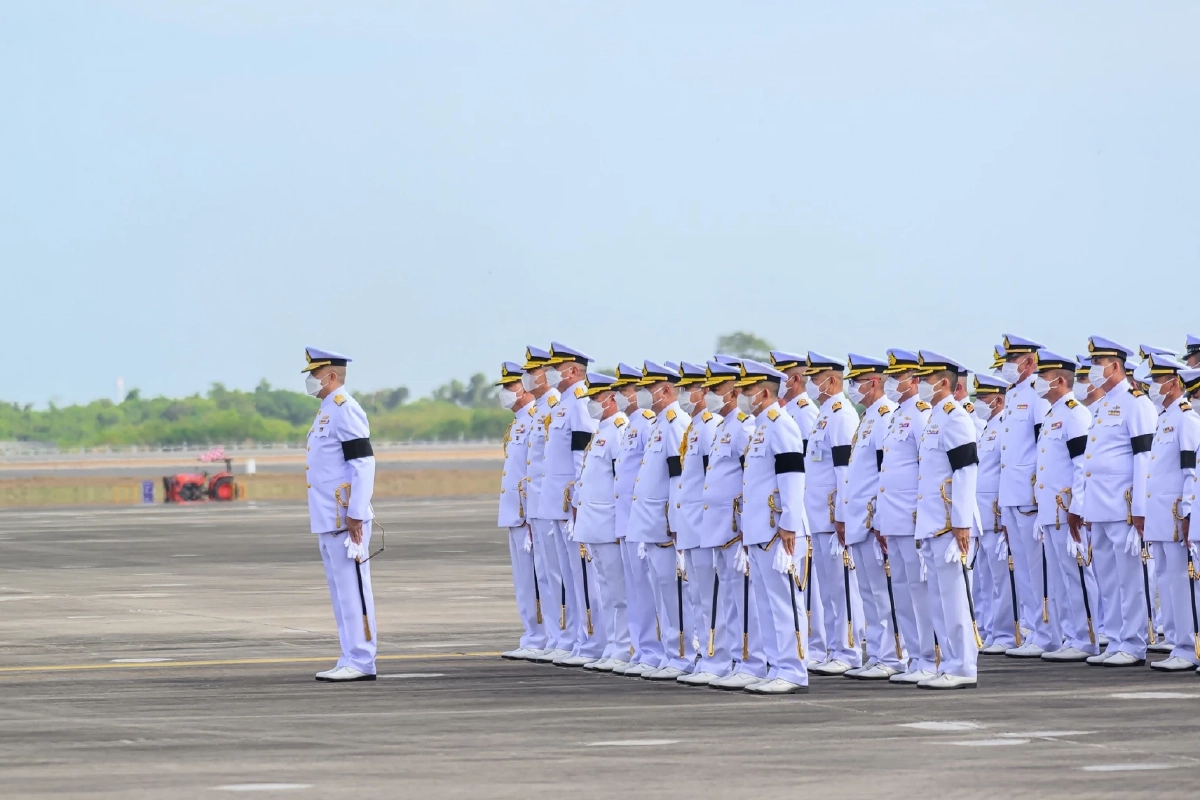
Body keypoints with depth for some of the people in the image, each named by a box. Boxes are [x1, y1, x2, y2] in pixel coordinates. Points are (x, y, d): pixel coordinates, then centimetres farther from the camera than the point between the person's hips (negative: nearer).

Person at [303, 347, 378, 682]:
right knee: (340, 592, 11)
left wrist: (355, 515, -21)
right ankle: (351, 660, 15)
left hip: (345, 519, -10)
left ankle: (361, 663, -6)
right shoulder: (327, 410, 18)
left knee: (353, 589, -7)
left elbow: (364, 463, -18)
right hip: (328, 519, 10)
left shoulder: (345, 410, -13)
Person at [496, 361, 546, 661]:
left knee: (532, 577, -8)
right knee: (523, 578, 11)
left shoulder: (536, 420, -13)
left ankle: (536, 642, -6)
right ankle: (532, 640, 14)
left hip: (530, 510, -10)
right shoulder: (518, 421, 18)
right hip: (516, 511, 10)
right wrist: (518, 513, 20)